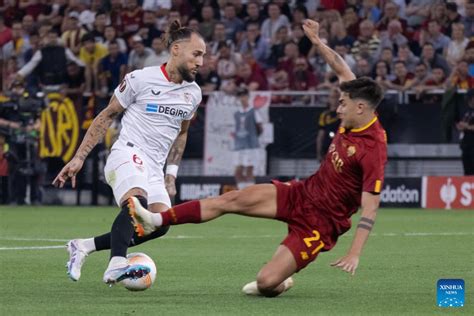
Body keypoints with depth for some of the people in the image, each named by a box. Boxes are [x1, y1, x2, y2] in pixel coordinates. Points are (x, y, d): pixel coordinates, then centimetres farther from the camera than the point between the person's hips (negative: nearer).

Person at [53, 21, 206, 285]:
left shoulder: (193, 93, 12)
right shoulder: (140, 79, -5)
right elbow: (107, 116, 3)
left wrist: (171, 174, 19)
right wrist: (79, 158, -1)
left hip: (154, 169, 7)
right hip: (128, 153, -7)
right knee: (137, 201, -36)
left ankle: (84, 246, -2)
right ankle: (117, 265, -48)